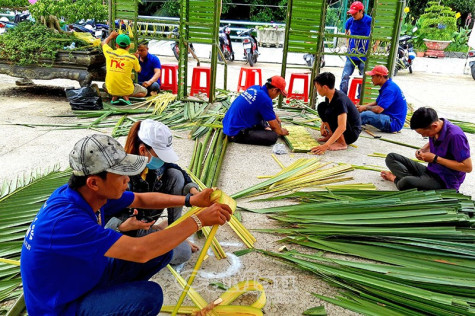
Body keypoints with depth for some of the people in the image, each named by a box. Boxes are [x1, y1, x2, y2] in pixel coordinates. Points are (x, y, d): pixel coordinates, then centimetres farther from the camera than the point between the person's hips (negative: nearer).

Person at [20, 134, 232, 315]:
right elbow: (140, 251, -40)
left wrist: (191, 200, -7)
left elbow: (141, 199, 5)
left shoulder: (88, 192, -11)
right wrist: (199, 220, -32)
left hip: (87, 277, 8)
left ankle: (112, 293, 14)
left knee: (162, 251, 0)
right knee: (149, 296, -29)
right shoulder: (65, 220, -37)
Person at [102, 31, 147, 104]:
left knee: (105, 85, 39)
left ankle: (114, 97, 8)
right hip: (126, 90, -2)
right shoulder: (132, 58, -12)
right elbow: (138, 70, 9)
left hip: (111, 89, 3)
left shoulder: (109, 53, -7)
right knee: (144, 92, 25)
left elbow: (104, 43, 17)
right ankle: (126, 96, -1)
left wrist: (111, 36, 35)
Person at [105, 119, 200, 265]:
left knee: (175, 175, -13)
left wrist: (192, 189, -17)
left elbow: (181, 174, 3)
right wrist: (122, 226, -44)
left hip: (150, 213, 7)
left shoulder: (158, 163, -14)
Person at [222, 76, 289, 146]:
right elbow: (274, 125, -9)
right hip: (236, 132, -10)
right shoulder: (265, 99, -21)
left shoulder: (254, 88, 4)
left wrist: (276, 117, 24)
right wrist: (281, 132, 10)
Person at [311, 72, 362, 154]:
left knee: (330, 112, -29)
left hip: (352, 133, -8)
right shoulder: (329, 97, -4)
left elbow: (342, 127, -38)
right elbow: (324, 113, 20)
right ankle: (331, 135, 5)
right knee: (321, 107, 1)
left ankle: (342, 143, -16)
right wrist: (322, 127, 5)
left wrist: (326, 146, -45)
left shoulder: (340, 99, -29)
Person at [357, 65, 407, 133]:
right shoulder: (386, 86, 13)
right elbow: (376, 103, 20)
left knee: (366, 115, -29)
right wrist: (362, 106, 6)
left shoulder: (390, 89, -20)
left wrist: (365, 108, -7)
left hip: (394, 123, -11)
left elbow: (378, 109, -26)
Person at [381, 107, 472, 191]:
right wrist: (423, 150, -1)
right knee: (391, 158, 2)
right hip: (430, 171, 9)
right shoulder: (433, 130, -2)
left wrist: (435, 159, -21)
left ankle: (397, 178, -3)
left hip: (446, 181, -9)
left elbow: (467, 167, -22)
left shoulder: (455, 136, -25)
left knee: (406, 183, -36)